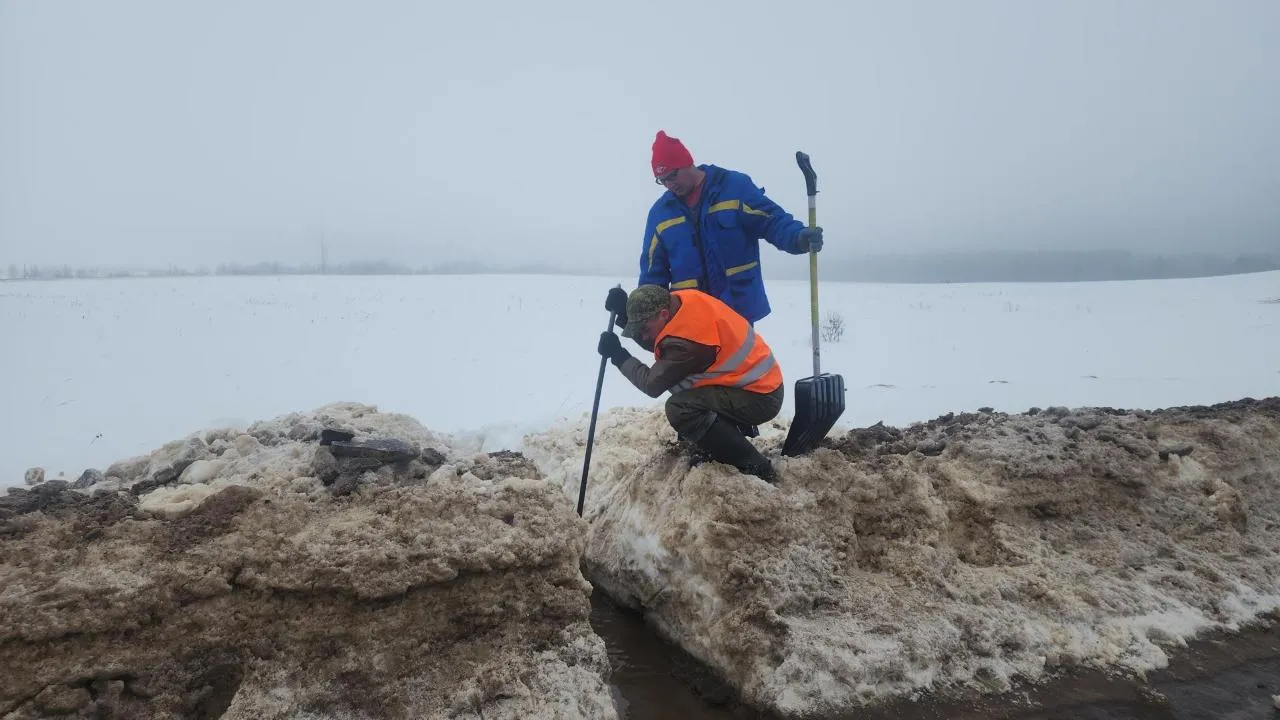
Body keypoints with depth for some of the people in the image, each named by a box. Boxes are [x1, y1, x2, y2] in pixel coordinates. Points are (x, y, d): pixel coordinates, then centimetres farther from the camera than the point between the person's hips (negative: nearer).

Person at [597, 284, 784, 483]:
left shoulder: (686, 340, -27)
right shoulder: (682, 300, -1)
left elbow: (652, 384, -17)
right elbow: (655, 344, 11)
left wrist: (618, 355, -8)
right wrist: (623, 310, 0)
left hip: (760, 398, -10)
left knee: (679, 408, -25)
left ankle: (755, 467, -14)